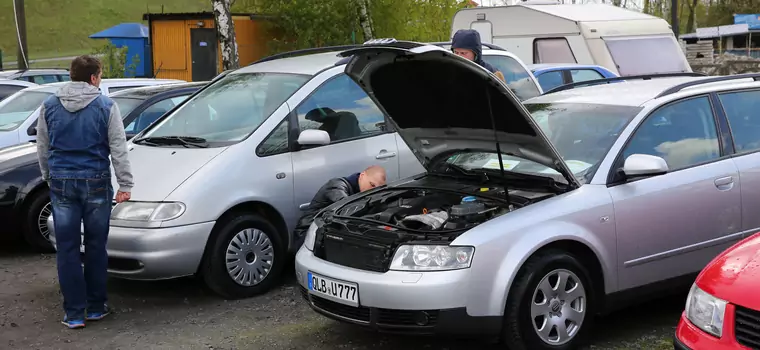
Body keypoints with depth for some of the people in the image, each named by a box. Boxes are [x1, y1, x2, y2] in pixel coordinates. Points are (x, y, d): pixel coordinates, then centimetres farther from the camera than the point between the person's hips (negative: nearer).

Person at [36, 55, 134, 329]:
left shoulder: (49, 106, 4)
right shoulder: (105, 106, -5)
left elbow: (42, 148, 12)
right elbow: (118, 149, -5)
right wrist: (125, 184, -1)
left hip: (61, 183, 2)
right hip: (95, 183, -1)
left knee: (67, 248, 4)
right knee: (96, 247, 10)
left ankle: (74, 313, 5)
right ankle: (96, 307, 17)